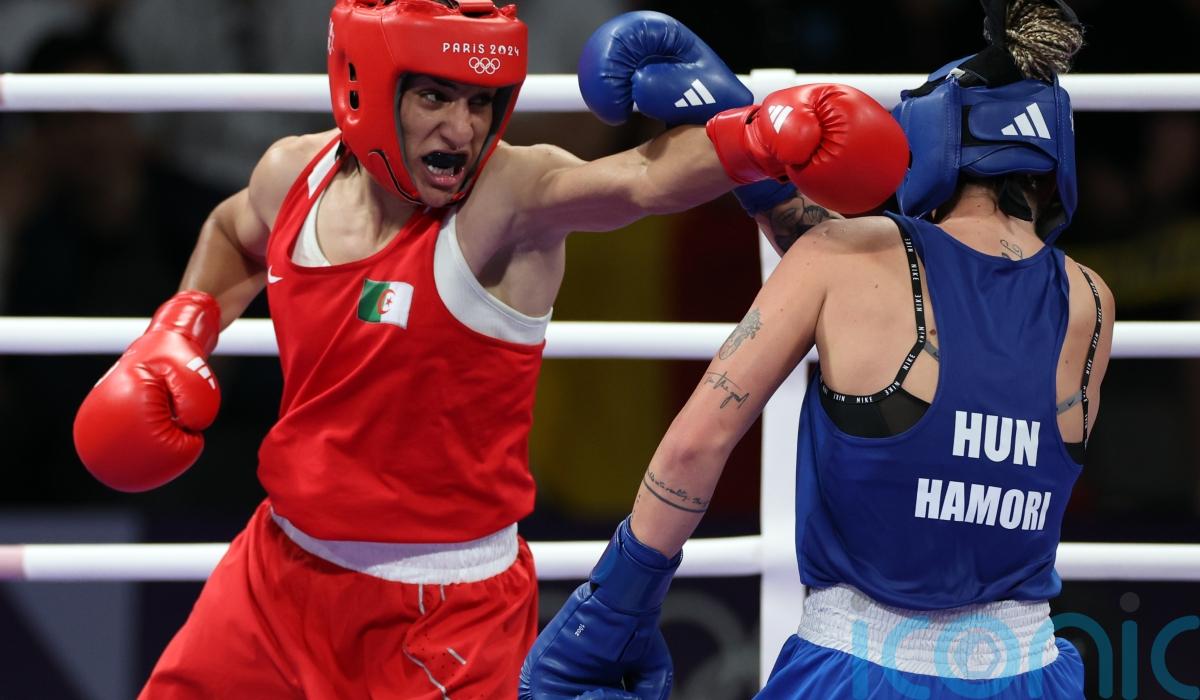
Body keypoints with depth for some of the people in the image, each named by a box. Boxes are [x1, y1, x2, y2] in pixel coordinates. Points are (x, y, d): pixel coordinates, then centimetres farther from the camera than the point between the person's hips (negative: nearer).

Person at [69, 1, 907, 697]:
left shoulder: (512, 198, -21)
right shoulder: (295, 175, -3)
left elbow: (643, 176, -43)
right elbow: (236, 236, 23)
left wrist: (760, 137, -60)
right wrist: (182, 334, 8)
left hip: (444, 614, -6)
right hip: (282, 570, 6)